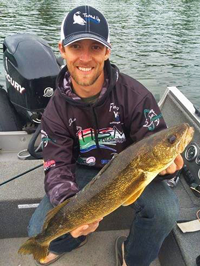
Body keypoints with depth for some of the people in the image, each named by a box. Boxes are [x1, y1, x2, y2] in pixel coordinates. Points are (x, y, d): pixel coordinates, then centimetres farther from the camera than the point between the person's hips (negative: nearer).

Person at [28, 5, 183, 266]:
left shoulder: (135, 94, -21)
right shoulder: (56, 109, -14)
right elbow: (57, 166, -15)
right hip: (84, 171, 1)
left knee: (165, 211, -28)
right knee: (40, 230, -15)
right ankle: (76, 238, 25)